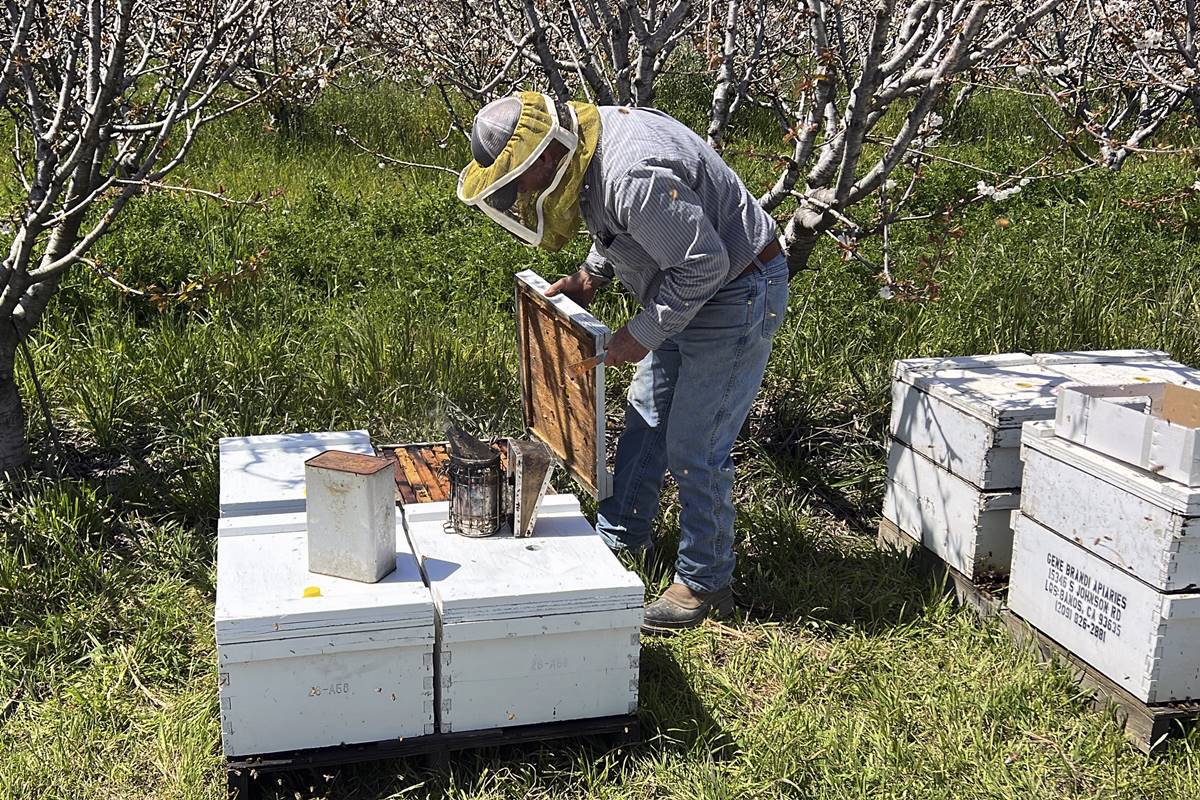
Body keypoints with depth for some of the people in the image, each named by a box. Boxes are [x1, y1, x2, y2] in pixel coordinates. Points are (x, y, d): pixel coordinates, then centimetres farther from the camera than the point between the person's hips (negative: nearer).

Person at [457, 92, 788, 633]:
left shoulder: (634, 175, -33)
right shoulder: (587, 142, -2)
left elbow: (704, 262, -29)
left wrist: (642, 334, -21)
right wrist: (590, 277, 6)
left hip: (737, 296, -10)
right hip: (690, 292, 10)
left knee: (693, 448, -5)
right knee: (645, 419, 18)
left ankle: (705, 584, 11)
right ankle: (620, 538, 35)